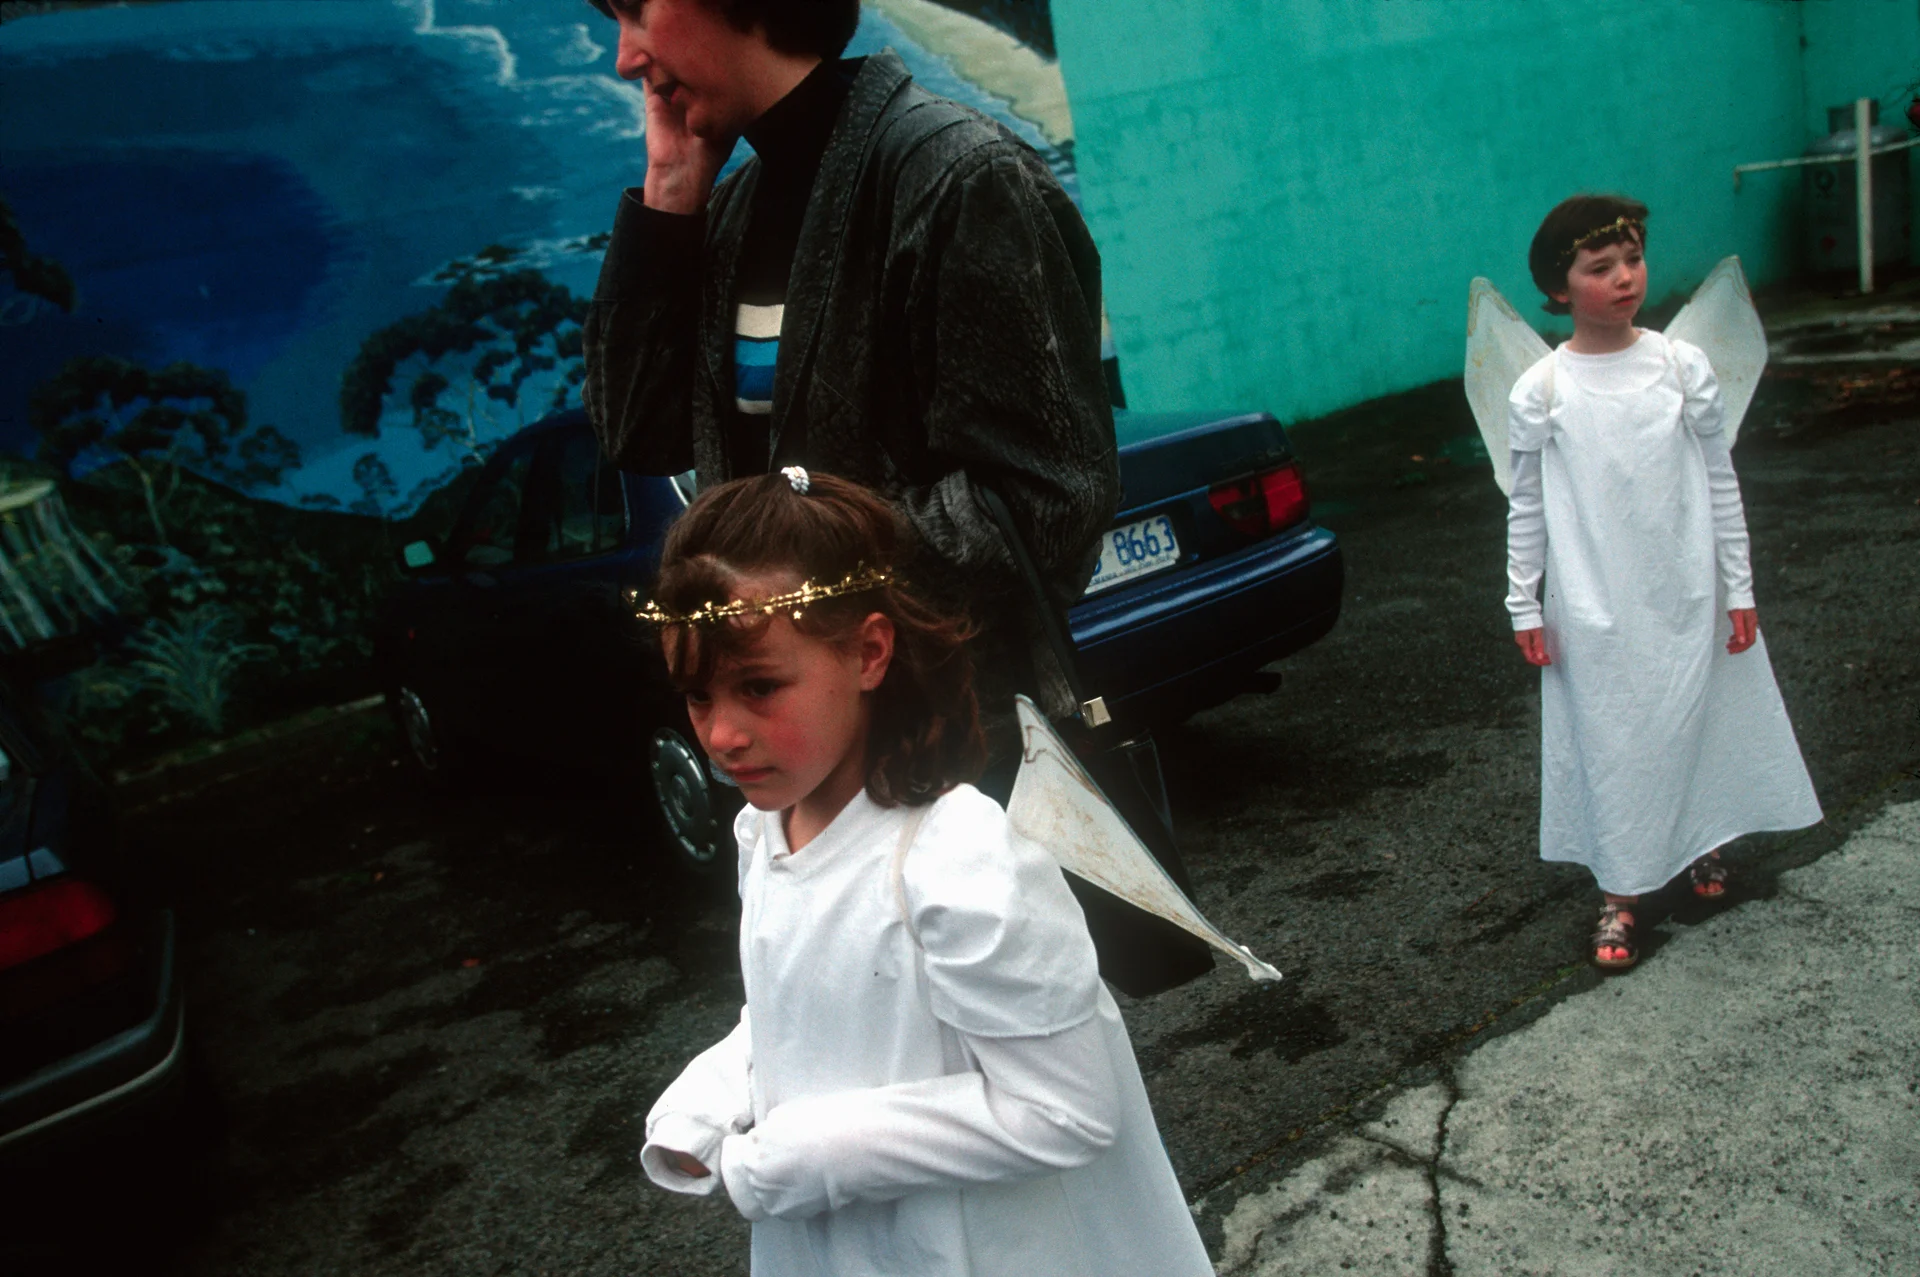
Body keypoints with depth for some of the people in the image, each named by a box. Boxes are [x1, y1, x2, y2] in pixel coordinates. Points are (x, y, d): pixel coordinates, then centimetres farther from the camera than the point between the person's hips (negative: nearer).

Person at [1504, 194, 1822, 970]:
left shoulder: (1683, 367, -2)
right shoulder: (1541, 391, -6)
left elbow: (1719, 480, 4)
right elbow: (1527, 505, 0)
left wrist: (1739, 587, 4)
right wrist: (1522, 604, 0)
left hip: (1687, 595, 2)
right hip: (1594, 610, -2)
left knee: (1698, 722, 13)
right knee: (1611, 741, 5)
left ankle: (1699, 845, 40)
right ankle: (1620, 895, 20)